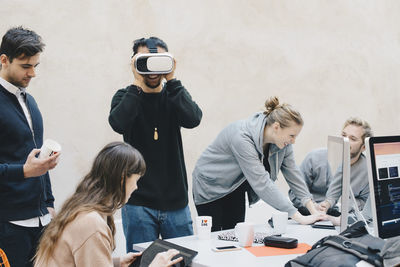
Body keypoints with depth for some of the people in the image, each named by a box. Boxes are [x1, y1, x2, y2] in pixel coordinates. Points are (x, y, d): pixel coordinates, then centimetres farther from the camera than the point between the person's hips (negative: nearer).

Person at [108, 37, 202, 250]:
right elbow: (118, 124, -21)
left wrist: (171, 79, -17)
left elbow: (192, 119, -15)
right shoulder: (125, 97, 2)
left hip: (176, 202, 2)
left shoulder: (173, 95, 6)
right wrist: (137, 84, -20)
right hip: (138, 202, -2)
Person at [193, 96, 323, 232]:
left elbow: (291, 170, -4)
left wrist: (313, 209, -11)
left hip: (235, 189, 7)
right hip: (210, 187, -6)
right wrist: (299, 218, -40)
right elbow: (261, 182, -39)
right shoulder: (242, 138, -36)